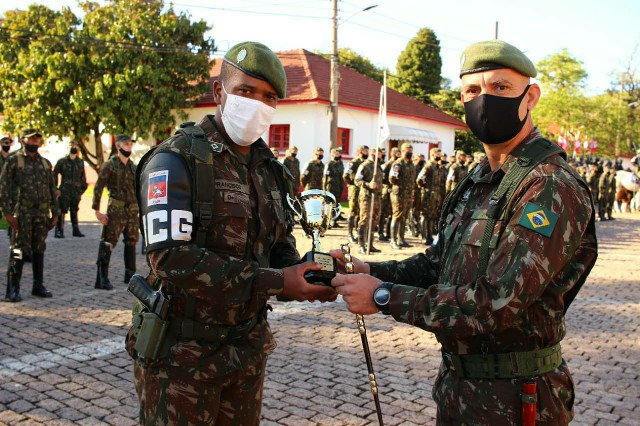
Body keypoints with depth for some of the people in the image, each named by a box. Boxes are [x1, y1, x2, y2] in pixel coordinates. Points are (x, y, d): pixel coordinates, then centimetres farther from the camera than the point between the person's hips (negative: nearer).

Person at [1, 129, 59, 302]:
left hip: (42, 214, 5)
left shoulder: (45, 163, 14)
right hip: (22, 213, -5)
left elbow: (52, 189, 16)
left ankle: (38, 286, 18)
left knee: (39, 250, 10)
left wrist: (55, 213, 12)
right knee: (18, 251, -5)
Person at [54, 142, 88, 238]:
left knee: (74, 212, 12)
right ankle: (59, 231, -3)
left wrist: (83, 188, 15)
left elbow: (83, 176, 19)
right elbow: (54, 175, 0)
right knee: (62, 211, -6)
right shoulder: (62, 161, 0)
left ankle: (76, 230, 18)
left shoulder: (80, 162, 11)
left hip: (76, 191, 4)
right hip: (64, 191, -4)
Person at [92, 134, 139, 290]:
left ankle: (130, 275, 26)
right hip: (116, 211, -7)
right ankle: (101, 279, -4)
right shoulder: (110, 165, -6)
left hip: (132, 211, 7)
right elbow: (98, 187, -9)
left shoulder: (133, 166, 14)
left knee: (131, 242, 14)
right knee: (108, 244, -6)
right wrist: (97, 210, -15)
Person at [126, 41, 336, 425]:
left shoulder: (269, 170, 10)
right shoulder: (177, 160, -14)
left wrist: (305, 280, -11)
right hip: (183, 353, -6)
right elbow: (172, 258, -25)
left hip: (248, 348, 7)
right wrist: (276, 282, -27)